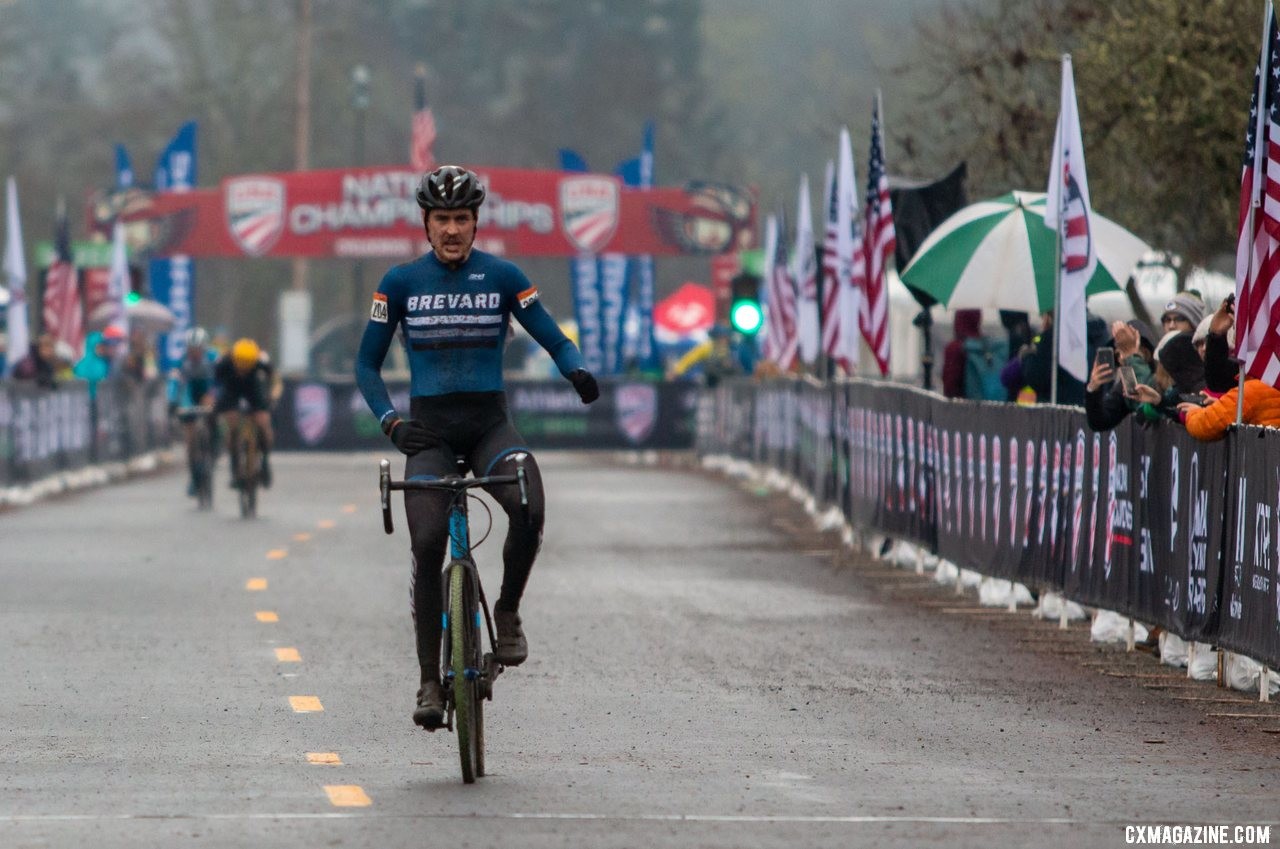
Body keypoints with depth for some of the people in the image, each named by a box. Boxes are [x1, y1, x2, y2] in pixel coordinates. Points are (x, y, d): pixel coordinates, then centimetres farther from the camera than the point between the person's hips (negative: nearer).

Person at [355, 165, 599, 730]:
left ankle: (508, 612, -5)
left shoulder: (502, 277, 2)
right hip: (429, 428, 0)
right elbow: (367, 363, 6)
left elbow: (554, 340, 4)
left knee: (528, 509, -30)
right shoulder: (401, 282, 1)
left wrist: (578, 372, -19)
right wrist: (390, 420, -10)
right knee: (428, 547, -15)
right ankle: (430, 681, -5)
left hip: (489, 425, 0)